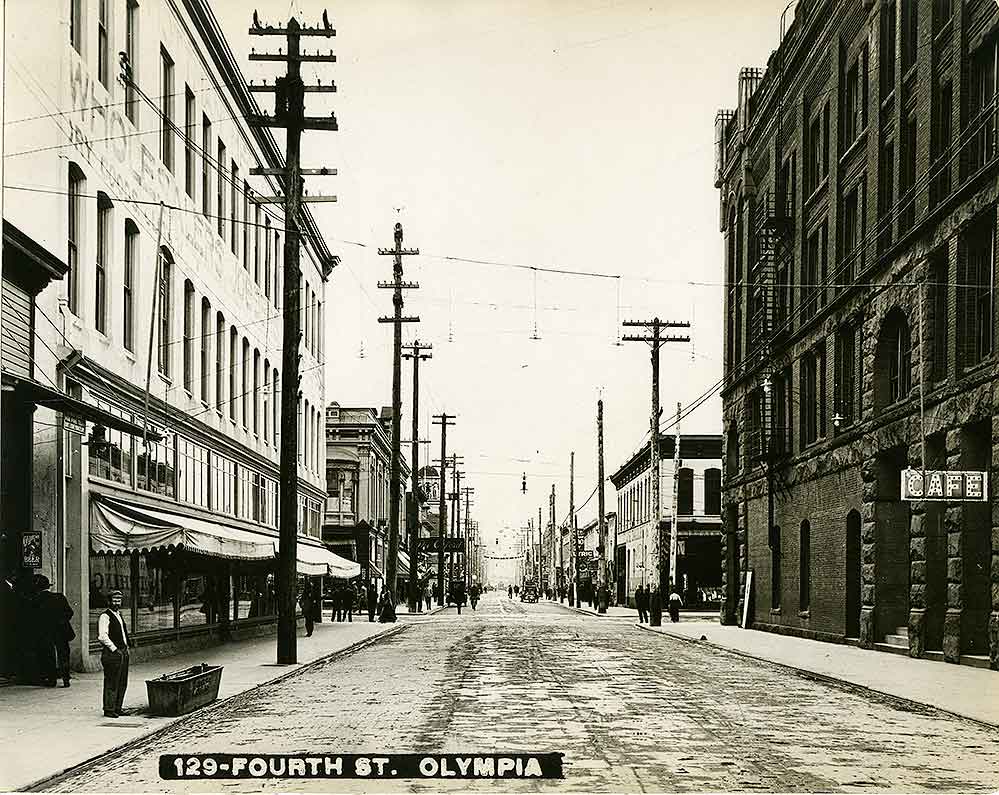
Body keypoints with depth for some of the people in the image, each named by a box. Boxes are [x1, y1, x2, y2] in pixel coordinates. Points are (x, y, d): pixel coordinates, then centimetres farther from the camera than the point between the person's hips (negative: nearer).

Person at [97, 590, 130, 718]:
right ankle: (109, 710, 0)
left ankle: (117, 708, 20)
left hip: (123, 652, 9)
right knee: (112, 683, -6)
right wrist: (115, 649, -19)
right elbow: (102, 636, -19)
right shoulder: (105, 617, -10)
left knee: (122, 683, 12)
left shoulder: (119, 615, 19)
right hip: (112, 654, -9)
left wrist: (128, 640, 16)